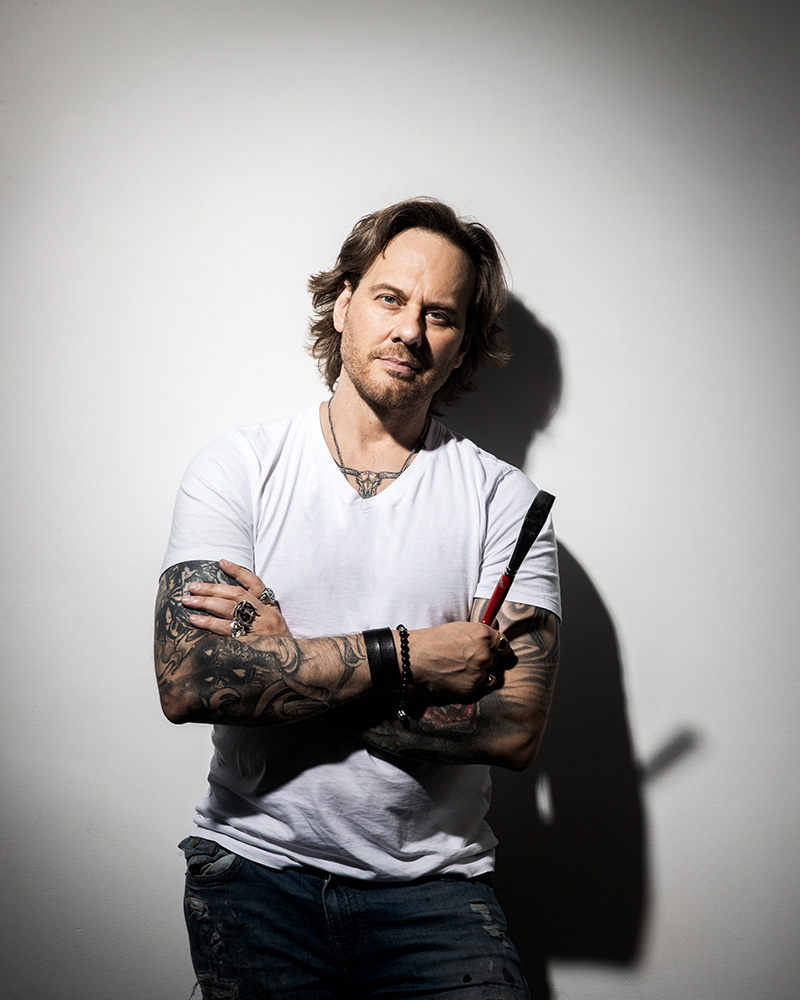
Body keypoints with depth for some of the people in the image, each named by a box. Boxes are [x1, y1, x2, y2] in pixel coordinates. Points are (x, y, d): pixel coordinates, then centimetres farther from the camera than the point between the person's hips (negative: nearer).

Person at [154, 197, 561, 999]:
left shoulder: (502, 499, -2)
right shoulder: (237, 467, -1)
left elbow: (514, 725, -13)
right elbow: (187, 682, -14)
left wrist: (278, 671, -14)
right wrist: (405, 656, -17)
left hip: (432, 884, 0)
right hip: (254, 868, 0)